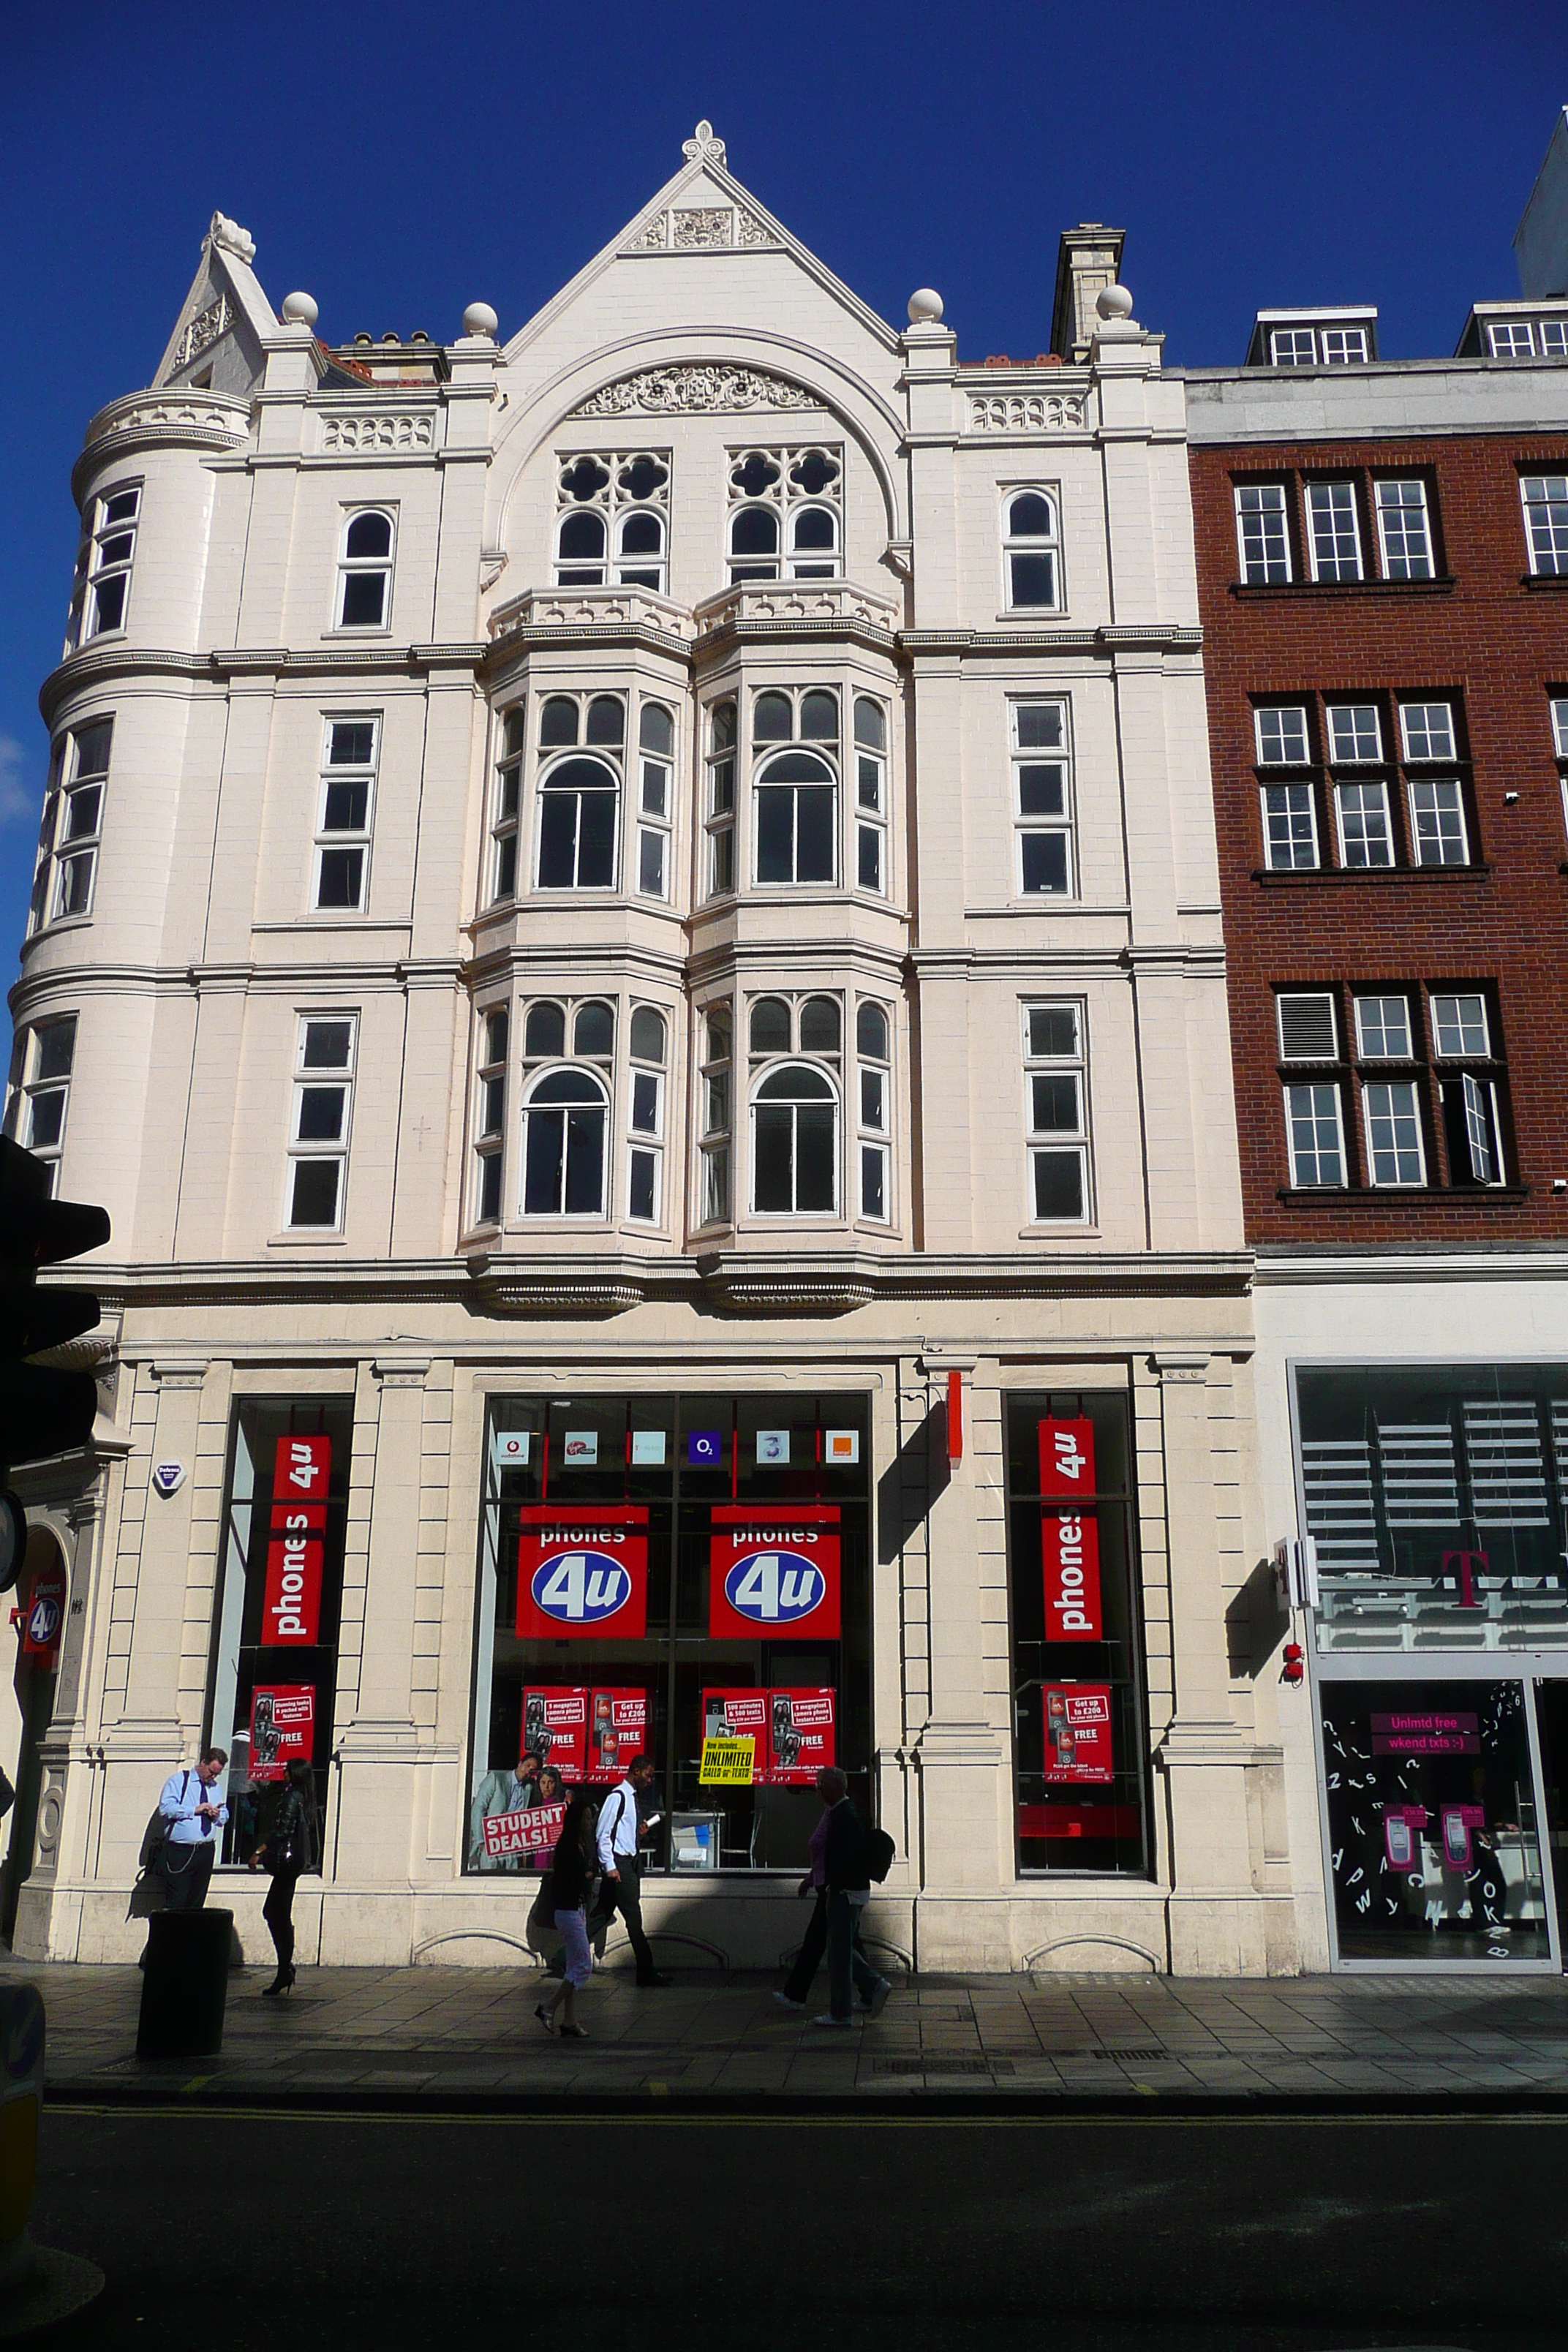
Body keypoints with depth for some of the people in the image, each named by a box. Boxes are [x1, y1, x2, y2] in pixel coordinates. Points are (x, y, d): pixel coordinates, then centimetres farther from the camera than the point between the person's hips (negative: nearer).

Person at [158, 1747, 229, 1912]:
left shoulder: (215, 1787, 19)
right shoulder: (178, 1780, 1)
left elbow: (225, 1816, 20)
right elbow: (165, 1808, -13)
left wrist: (218, 1815, -4)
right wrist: (194, 1810, -17)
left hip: (206, 1852, 6)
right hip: (180, 1851, -5)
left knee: (196, 1903, 7)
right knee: (175, 1903, -8)